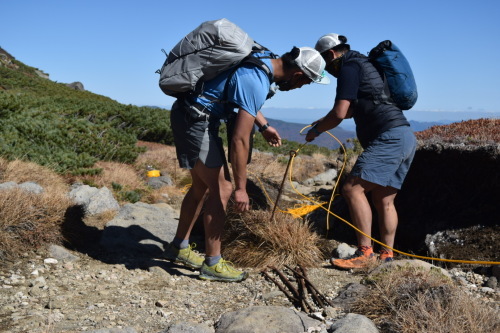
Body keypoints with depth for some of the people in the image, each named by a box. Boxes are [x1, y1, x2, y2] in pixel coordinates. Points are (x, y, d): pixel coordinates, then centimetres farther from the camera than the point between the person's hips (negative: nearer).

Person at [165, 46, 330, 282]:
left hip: (190, 115, 10)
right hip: (195, 120, -10)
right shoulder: (257, 83, -24)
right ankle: (212, 264, 5)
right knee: (221, 189, -6)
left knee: (202, 186, 17)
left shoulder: (263, 62, 5)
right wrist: (241, 188, -19)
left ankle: (179, 248, 29)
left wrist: (264, 126, 16)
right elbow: (240, 141, -25)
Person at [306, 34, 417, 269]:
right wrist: (325, 120, 33)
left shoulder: (349, 67, -5)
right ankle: (387, 255, 12)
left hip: (389, 138, -11)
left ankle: (365, 252, -13)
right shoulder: (364, 64, 27)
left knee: (352, 189, -14)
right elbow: (354, 109, 39)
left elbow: (339, 113, -13)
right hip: (405, 137, 11)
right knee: (384, 200, 10)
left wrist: (316, 130, 3)